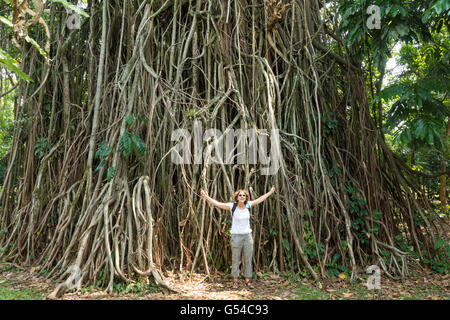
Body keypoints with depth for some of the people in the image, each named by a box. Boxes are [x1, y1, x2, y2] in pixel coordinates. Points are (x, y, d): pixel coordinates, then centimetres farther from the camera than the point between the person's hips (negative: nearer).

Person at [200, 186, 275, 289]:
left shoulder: (248, 205, 1)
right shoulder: (232, 206, -8)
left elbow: (260, 199, 15)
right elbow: (217, 203, -16)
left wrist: (270, 192, 23)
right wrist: (206, 197, -28)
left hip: (248, 236, 3)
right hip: (236, 236, -3)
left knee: (248, 259, 7)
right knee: (235, 260, 5)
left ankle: (247, 280, 18)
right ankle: (235, 281, 18)